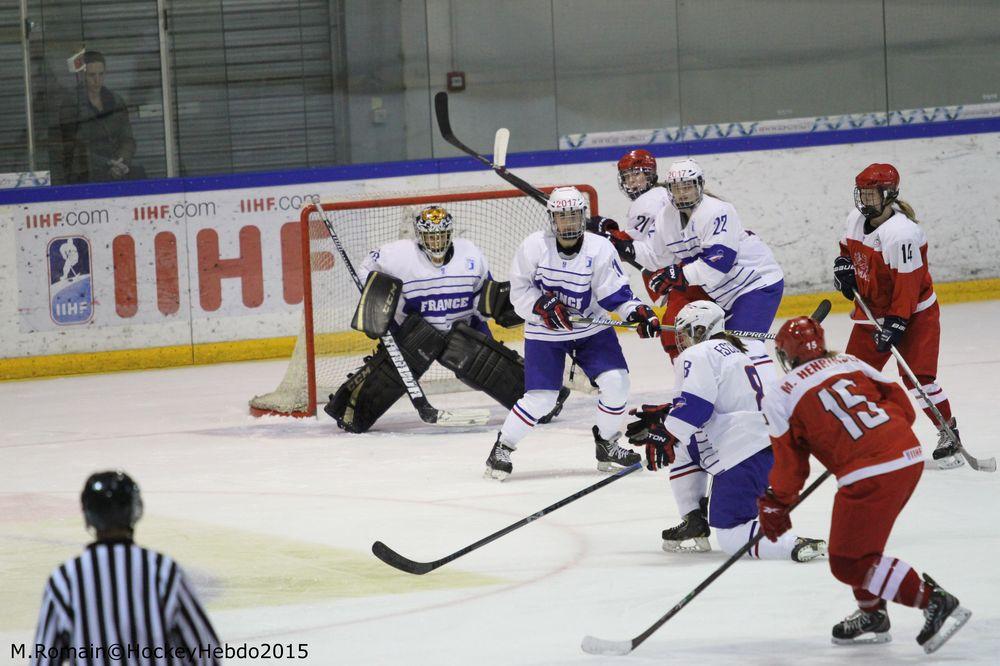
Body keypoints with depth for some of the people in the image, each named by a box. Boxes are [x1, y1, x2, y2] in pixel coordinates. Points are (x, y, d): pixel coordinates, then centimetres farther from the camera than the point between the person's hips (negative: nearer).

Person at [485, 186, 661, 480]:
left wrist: (637, 312, -28)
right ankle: (502, 448, 7)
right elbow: (519, 291, -8)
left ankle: (607, 445, 11)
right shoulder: (534, 246, -15)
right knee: (540, 397, -12)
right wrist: (542, 305, -24)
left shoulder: (600, 249, -13)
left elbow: (615, 293, -11)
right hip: (544, 332, -2)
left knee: (616, 381, -12)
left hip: (591, 329, 2)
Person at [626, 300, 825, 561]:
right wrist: (661, 415, 28)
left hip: (742, 457, -10)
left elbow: (694, 404, -18)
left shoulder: (698, 354, -4)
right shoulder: (733, 352, 27)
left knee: (732, 539, -9)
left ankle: (799, 546, -28)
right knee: (681, 446, 26)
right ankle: (694, 524, 22)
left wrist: (665, 435, -12)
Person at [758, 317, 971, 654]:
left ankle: (934, 601, -9)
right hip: (910, 457, 8)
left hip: (870, 474, -8)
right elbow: (902, 405, 16)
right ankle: (872, 616, 35)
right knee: (861, 542, 27)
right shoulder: (850, 363, 16)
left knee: (849, 561, -1)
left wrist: (774, 506, 17)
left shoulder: (781, 398, 2)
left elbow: (790, 461, 4)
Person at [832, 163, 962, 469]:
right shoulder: (856, 219, -1)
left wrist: (896, 324, -29)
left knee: (918, 377, -15)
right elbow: (849, 247, 21)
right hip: (872, 311, 8)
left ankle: (949, 434, -2)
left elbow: (908, 283, -28)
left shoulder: (901, 232, -28)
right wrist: (844, 265, -1)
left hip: (914, 313, -8)